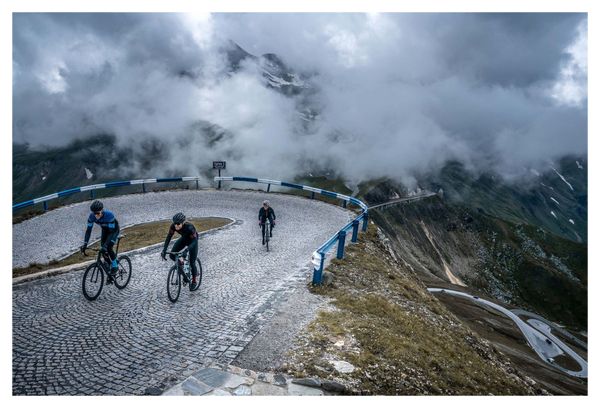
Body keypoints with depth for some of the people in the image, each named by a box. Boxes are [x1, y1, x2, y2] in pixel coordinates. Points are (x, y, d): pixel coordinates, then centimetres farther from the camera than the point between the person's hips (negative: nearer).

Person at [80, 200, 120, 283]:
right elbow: (88, 230, -21)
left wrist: (106, 245, -47)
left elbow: (112, 232, -38)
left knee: (108, 248, -23)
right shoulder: (92, 216, -25)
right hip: (105, 230, 5)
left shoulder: (109, 215, -39)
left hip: (114, 230, -5)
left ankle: (115, 266, 0)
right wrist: (85, 244, -31)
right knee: (103, 249, -3)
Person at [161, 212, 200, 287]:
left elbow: (194, 241, -39)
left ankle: (194, 279, 17)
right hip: (184, 238, 5)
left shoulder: (189, 227, -40)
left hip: (192, 240, -5)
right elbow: (168, 237, -23)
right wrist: (164, 250, -33)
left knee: (192, 262, -6)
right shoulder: (173, 226, -27)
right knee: (172, 255, -12)